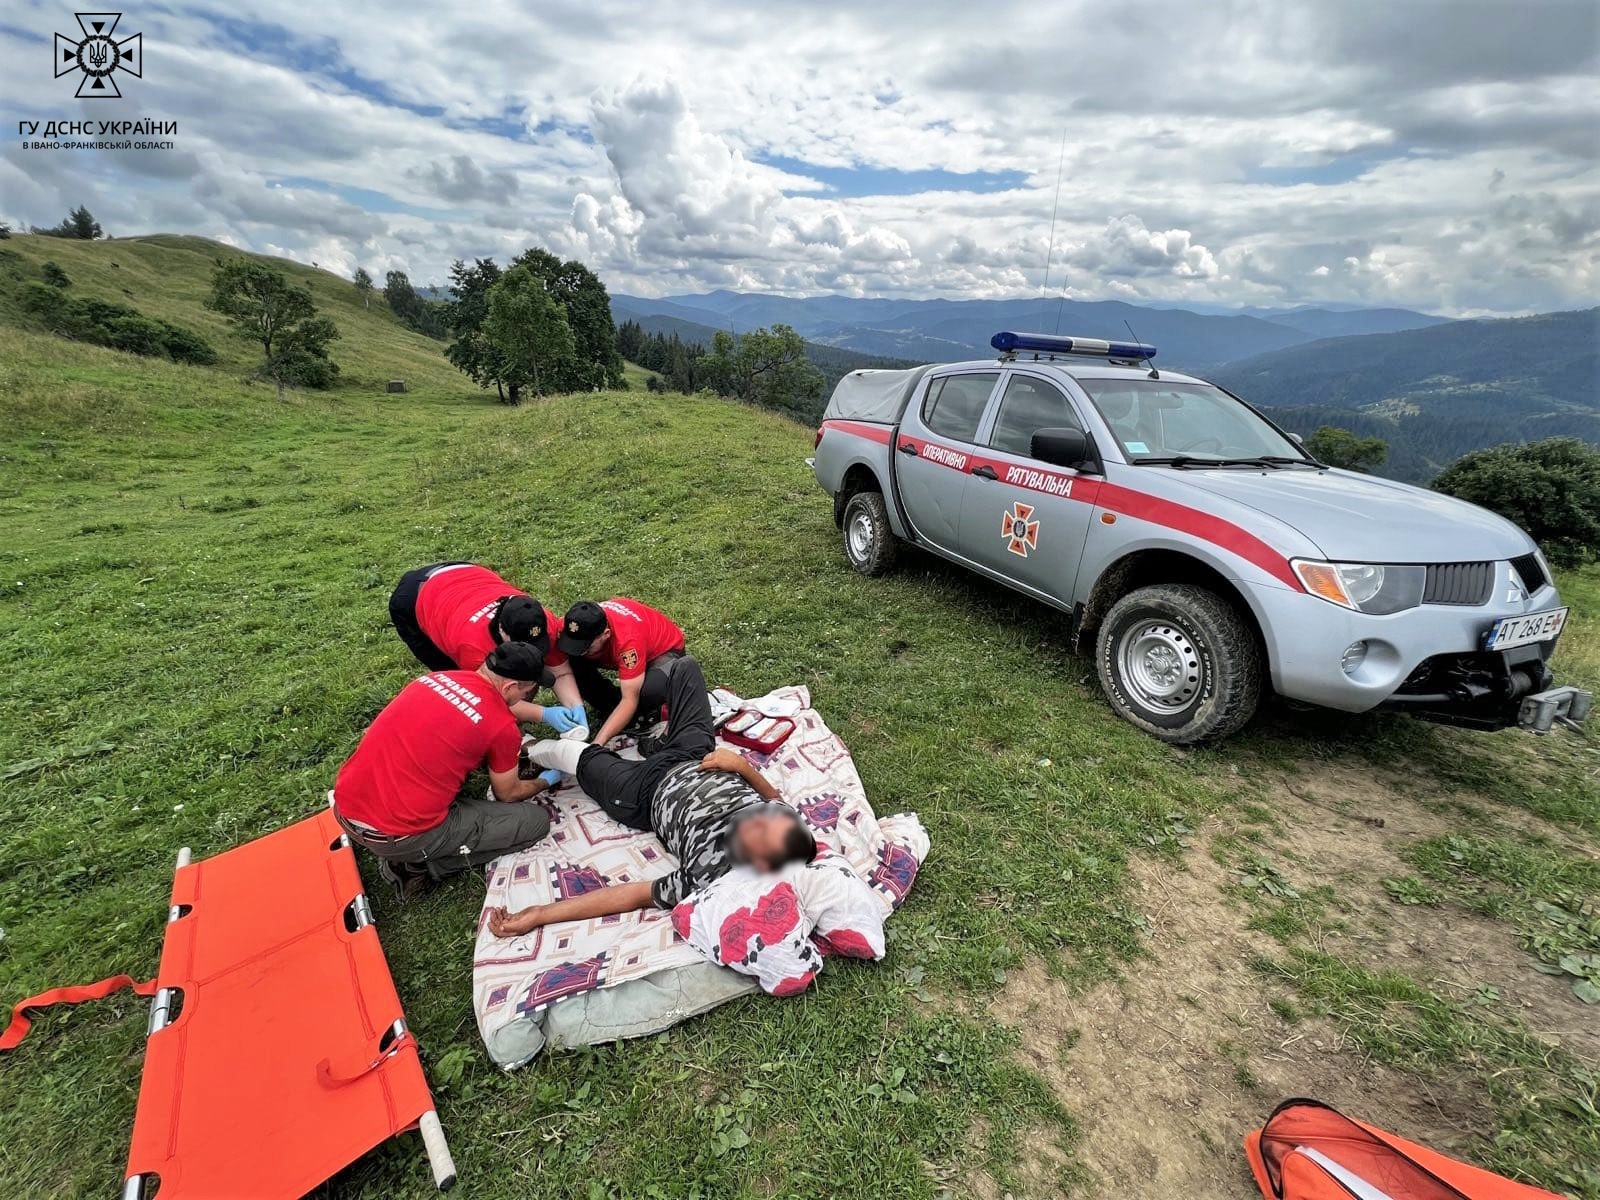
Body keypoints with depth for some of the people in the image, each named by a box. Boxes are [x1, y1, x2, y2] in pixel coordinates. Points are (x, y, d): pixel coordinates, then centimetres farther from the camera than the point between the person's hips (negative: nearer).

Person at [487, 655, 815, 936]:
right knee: (685, 666, 12)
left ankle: (527, 751, 51)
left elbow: (634, 896, -31)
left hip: (646, 794, -4)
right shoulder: (780, 818, -28)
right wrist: (741, 764, -22)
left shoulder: (712, 877, -40)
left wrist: (538, 914, -27)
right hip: (696, 758, 5)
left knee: (577, 754, 14)